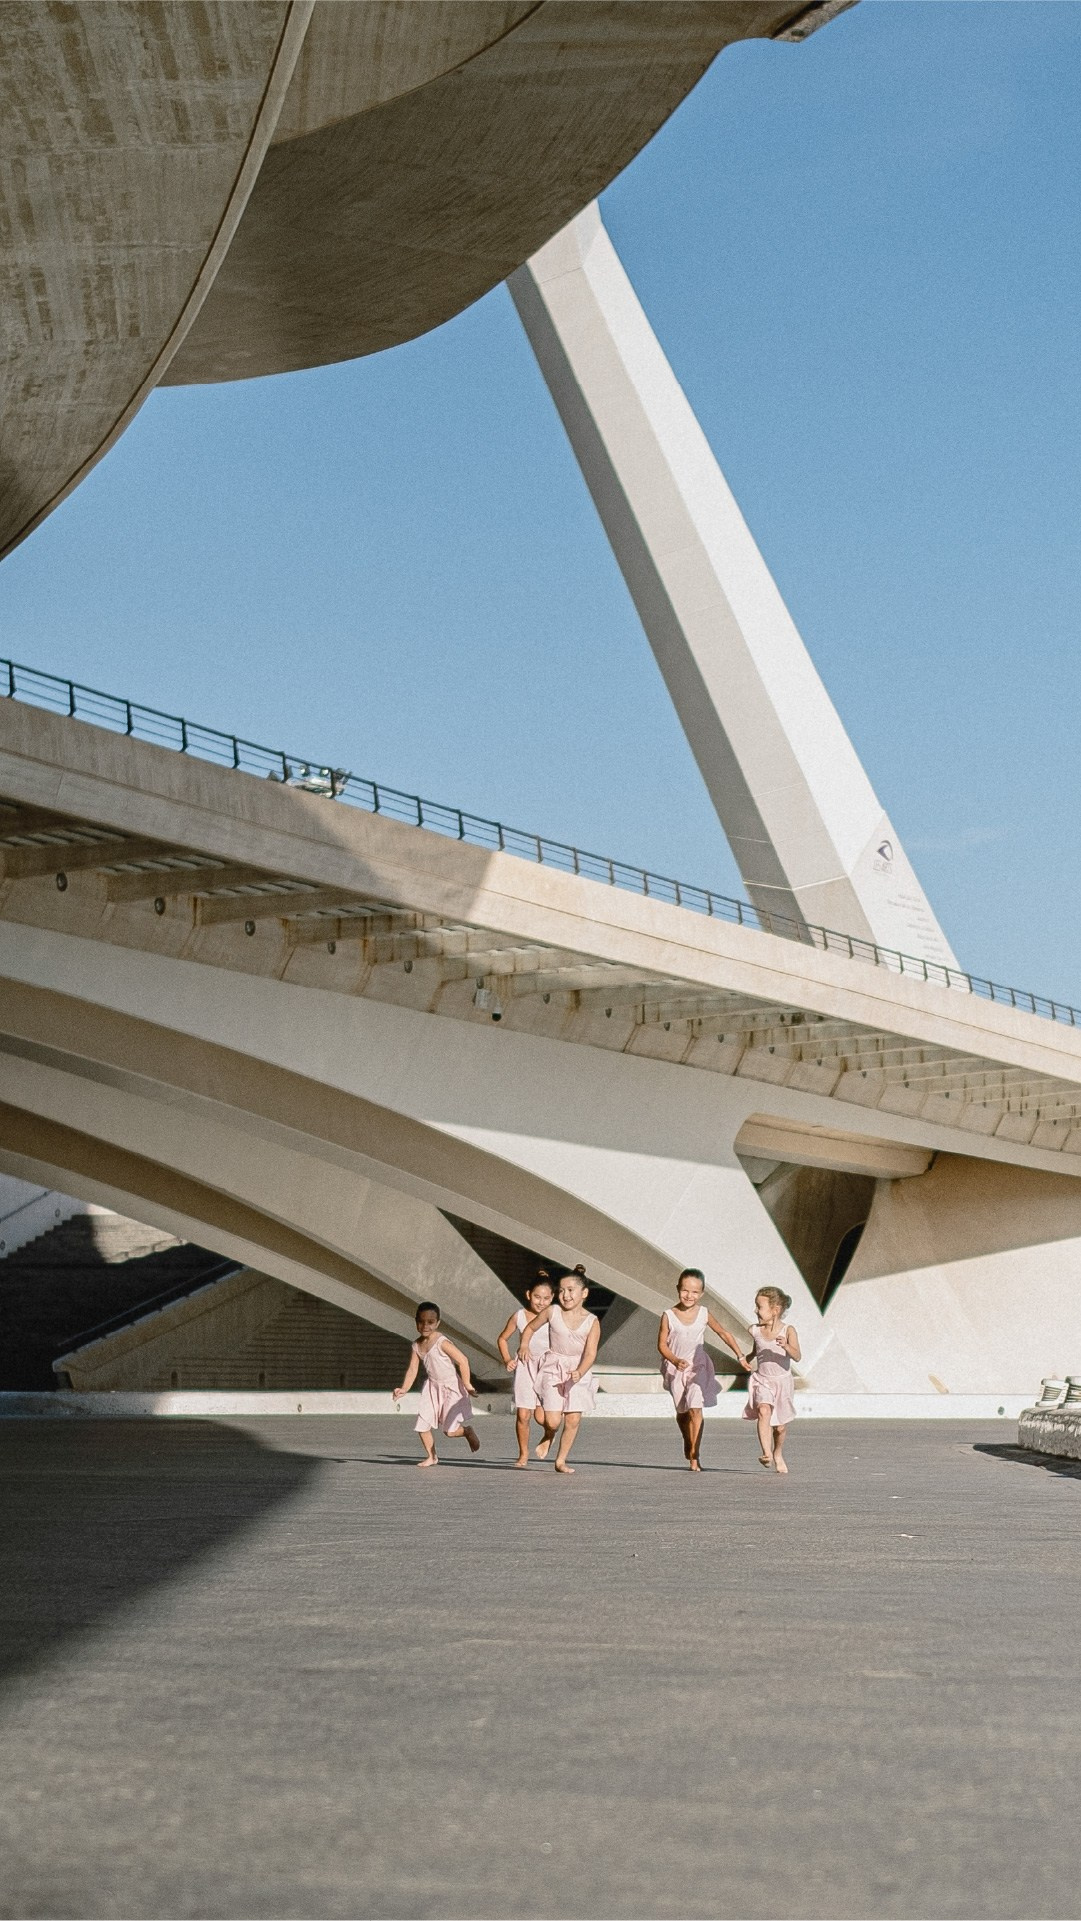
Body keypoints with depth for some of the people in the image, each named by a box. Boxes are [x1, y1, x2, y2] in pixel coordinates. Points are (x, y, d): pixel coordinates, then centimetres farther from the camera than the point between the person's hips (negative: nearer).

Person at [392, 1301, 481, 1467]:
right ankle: (431, 1457, 25)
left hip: (452, 1387, -6)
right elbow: (412, 1369, 1)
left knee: (450, 1431, -10)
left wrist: (466, 1384, -16)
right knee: (422, 1426, 3)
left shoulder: (441, 1342, -21)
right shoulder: (417, 1345, 0)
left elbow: (462, 1361, -20)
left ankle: (468, 1430, 23)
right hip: (432, 1387, 6)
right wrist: (404, 1389, -13)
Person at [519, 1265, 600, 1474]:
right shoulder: (551, 1312, -5)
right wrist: (524, 1345, -7)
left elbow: (590, 1353, -15)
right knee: (553, 1420, -10)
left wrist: (579, 1372, -31)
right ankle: (548, 1437, 27)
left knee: (573, 1420, -3)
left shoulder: (592, 1322, -8)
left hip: (579, 1371, 1)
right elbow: (530, 1327, 11)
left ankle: (561, 1460, 16)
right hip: (553, 1369, -1)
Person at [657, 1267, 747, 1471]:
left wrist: (740, 1356, 2)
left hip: (697, 1366, 0)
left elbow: (724, 1334, 5)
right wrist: (676, 1360, -26)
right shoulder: (668, 1316, -11)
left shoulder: (704, 1314, -7)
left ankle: (694, 1455, -12)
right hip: (675, 1368, 1)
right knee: (681, 1411, 14)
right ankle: (688, 1443, 42)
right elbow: (661, 1344, -10)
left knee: (695, 1408, -16)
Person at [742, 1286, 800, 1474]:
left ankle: (778, 1454, 39)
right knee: (764, 1411, -28)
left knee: (780, 1427, 10)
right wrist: (747, 1360, 8)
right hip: (762, 1380, 1)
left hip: (782, 1382, -1)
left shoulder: (788, 1331, -13)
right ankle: (766, 1453, -33)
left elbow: (797, 1356, -26)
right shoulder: (755, 1331, -2)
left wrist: (786, 1346, -42)